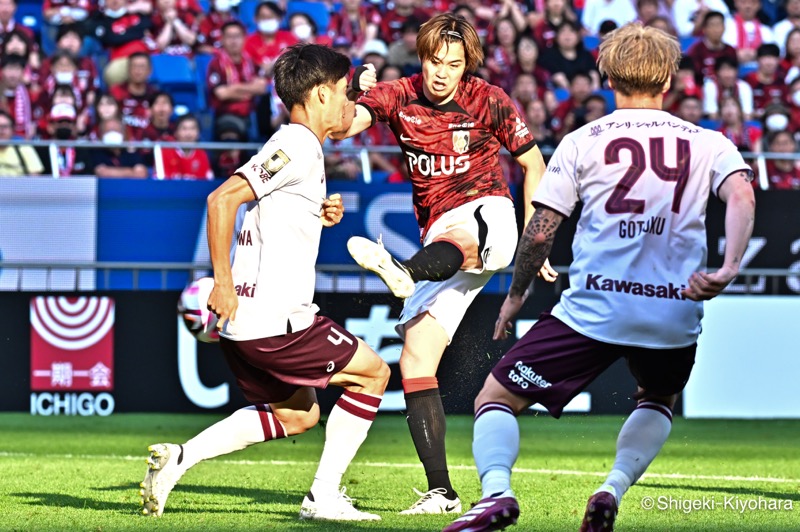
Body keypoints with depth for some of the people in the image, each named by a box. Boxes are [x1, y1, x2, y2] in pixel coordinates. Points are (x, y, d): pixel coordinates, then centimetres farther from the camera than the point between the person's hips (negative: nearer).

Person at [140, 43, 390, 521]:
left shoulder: (291, 146, 18)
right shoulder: (298, 146, -13)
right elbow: (223, 198, -23)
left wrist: (320, 215, 12)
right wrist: (222, 283, -21)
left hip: (243, 321, 10)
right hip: (274, 321, -10)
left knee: (297, 414, 22)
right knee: (373, 373, 5)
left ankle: (180, 457, 8)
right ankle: (325, 496, 3)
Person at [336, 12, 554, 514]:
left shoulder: (490, 101, -1)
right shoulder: (398, 96, 3)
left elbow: (532, 163, 11)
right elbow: (344, 123, -15)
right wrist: (360, 97, -38)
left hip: (489, 215, -4)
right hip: (439, 238, 4)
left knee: (455, 237, -43)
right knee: (415, 362, -5)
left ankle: (404, 273, -79)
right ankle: (441, 492, -5)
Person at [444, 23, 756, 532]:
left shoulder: (581, 142, 6)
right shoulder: (707, 143, 10)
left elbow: (540, 230, 2)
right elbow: (742, 195, -9)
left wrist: (516, 294, 16)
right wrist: (730, 268, -19)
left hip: (593, 308, -2)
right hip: (676, 314, 2)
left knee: (496, 399, 8)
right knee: (659, 400, 33)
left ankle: (497, 489, -21)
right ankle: (614, 489, 8)